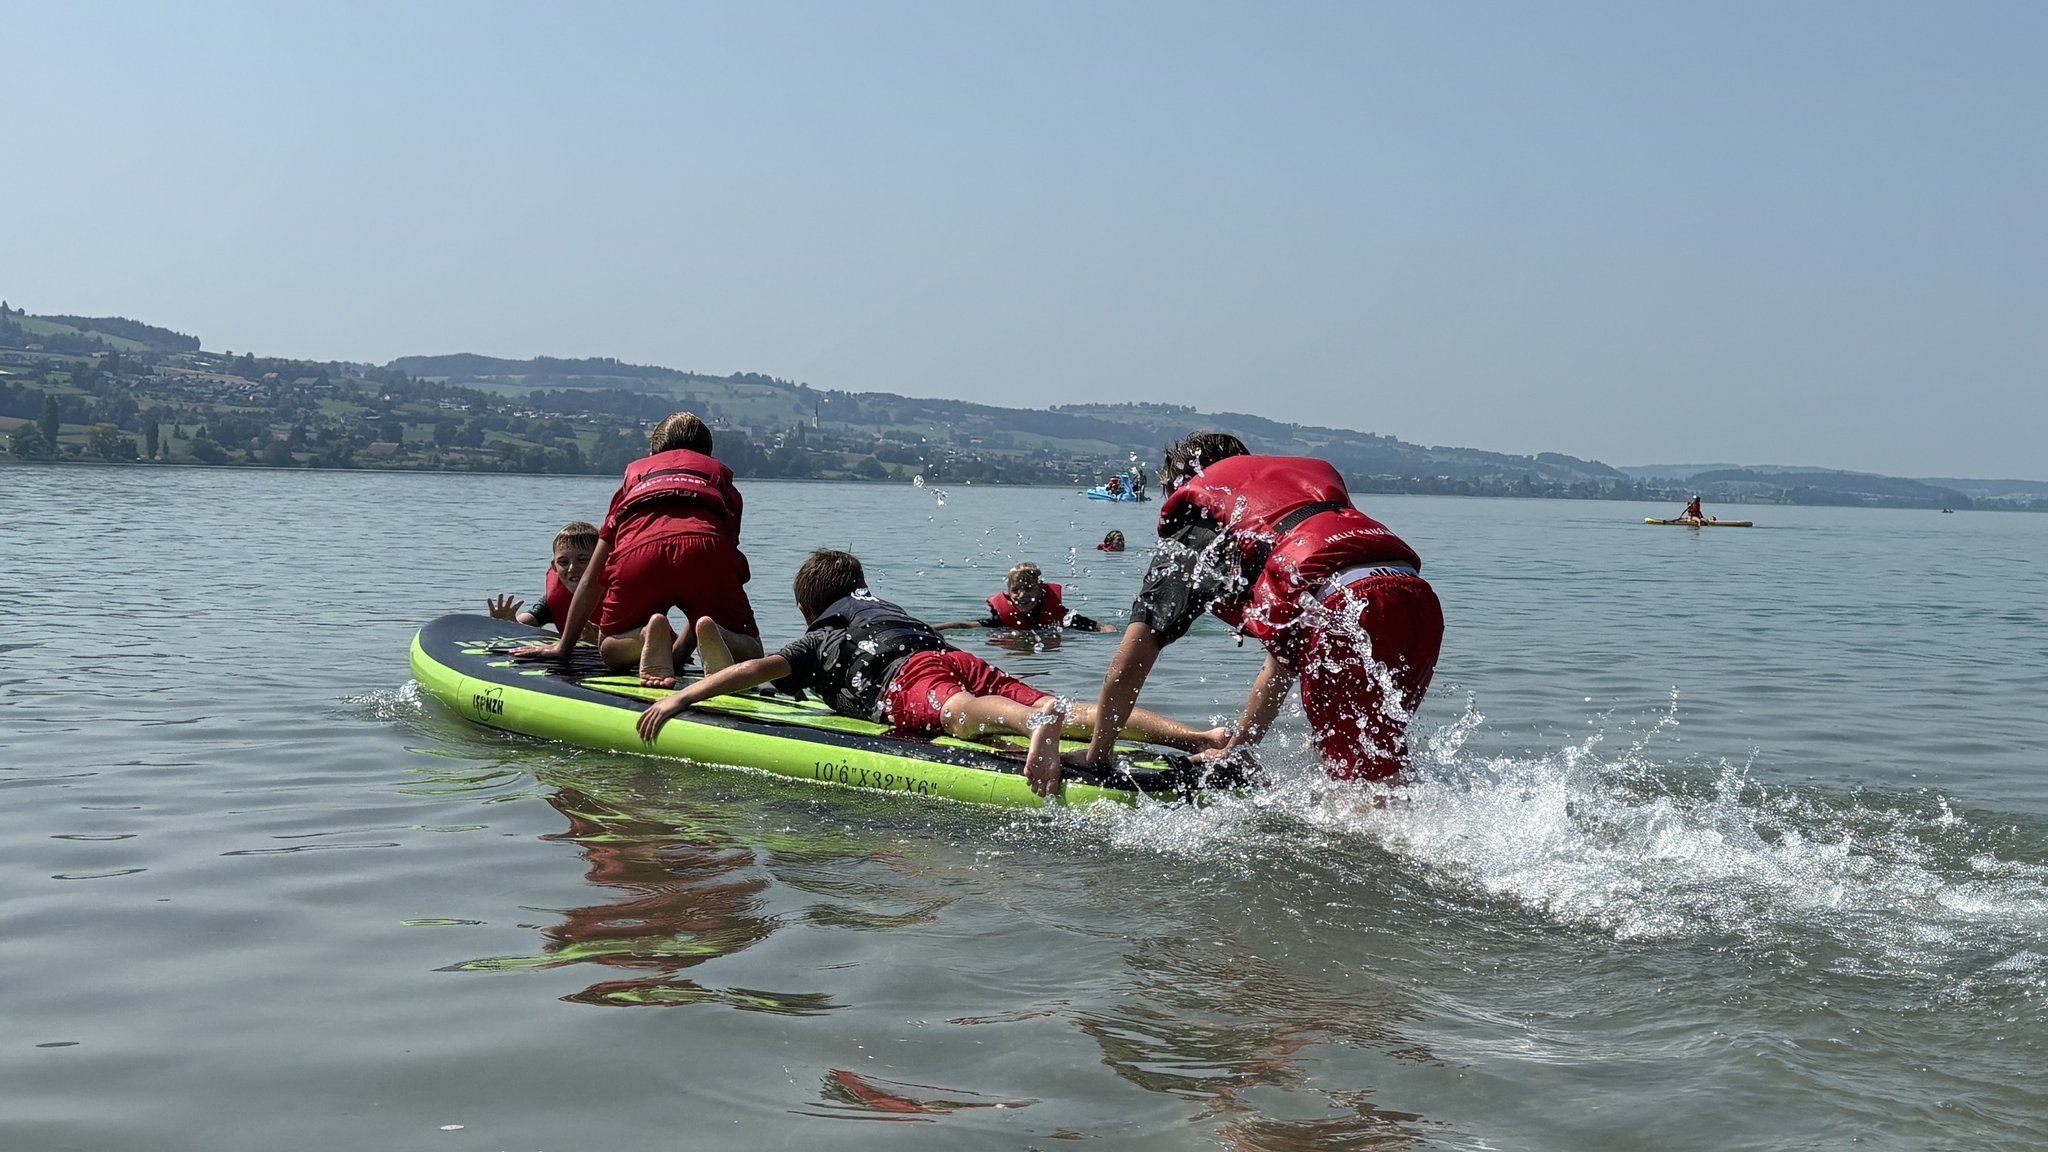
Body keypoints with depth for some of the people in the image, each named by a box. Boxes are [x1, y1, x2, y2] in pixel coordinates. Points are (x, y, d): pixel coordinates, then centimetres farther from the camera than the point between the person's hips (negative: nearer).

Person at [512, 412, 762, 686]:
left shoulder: (636, 472, 40)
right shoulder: (720, 473, 38)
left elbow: (593, 579, 40)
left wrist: (563, 647, 47)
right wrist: (681, 648, 41)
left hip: (638, 552, 1)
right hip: (705, 547, -1)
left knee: (611, 651, 24)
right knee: (749, 652, 15)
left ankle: (647, 635, -12)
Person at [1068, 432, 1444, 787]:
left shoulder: (1194, 527, 22)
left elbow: (1130, 663, 19)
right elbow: (1287, 654, 43)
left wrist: (1097, 752, 34)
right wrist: (1237, 749, 49)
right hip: (1421, 598, 6)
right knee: (1380, 755, 21)